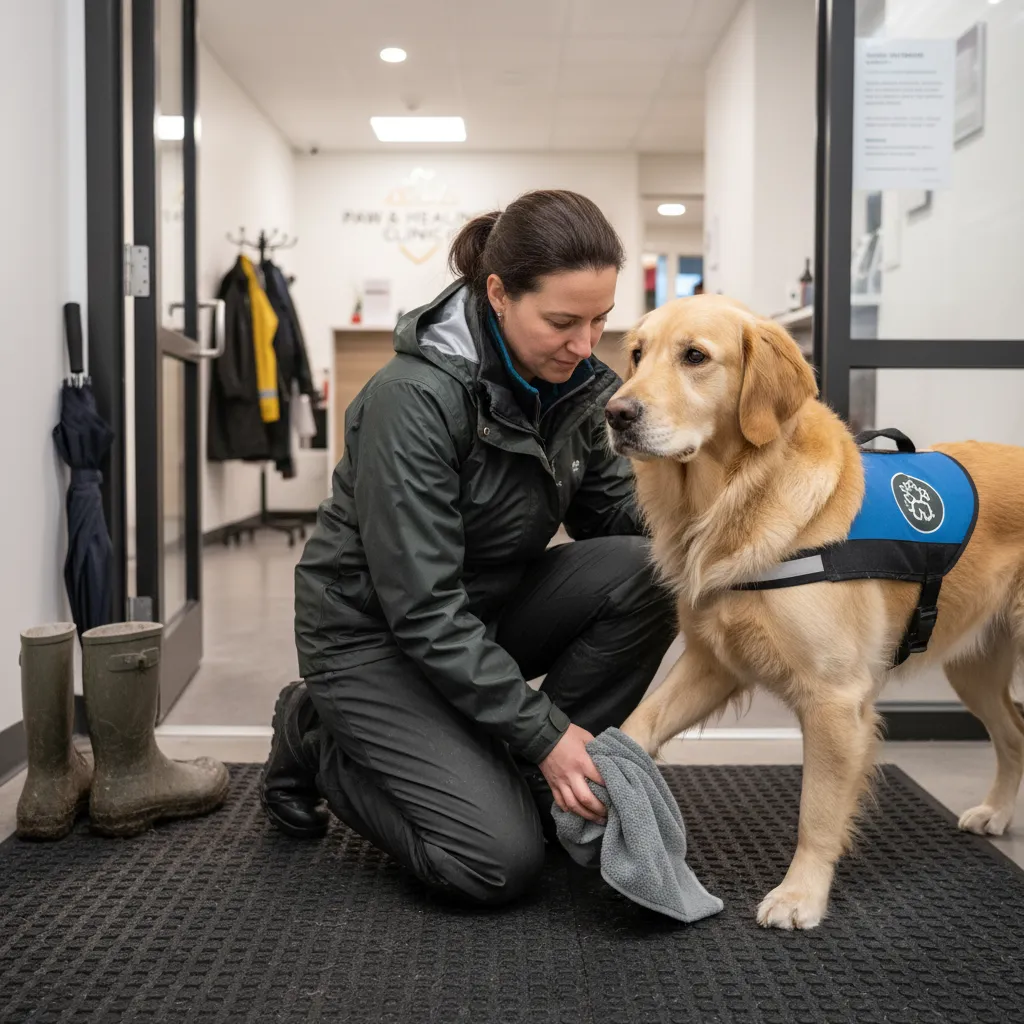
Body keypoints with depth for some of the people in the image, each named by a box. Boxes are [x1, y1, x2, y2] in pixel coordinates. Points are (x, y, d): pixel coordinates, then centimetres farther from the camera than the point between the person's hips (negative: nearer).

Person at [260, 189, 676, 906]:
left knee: (643, 570, -19)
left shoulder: (573, 380, -7)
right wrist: (542, 732, -29)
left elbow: (610, 508, 1)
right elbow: (422, 605, -29)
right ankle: (317, 745, 7)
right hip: (375, 634, -6)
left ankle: (526, 781, -2)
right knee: (501, 862, -17)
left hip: (486, 609, 7)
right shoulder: (414, 396, -29)